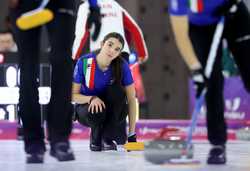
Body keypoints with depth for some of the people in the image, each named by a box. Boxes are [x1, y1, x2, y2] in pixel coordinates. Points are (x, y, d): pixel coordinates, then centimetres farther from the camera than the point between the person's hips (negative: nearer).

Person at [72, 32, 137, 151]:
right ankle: (96, 139, -2)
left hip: (112, 108, 1)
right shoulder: (84, 62, -22)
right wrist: (92, 98, -36)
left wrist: (132, 134, -21)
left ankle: (108, 138, -14)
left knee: (116, 90, -31)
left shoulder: (122, 66, -20)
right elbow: (73, 95, -14)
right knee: (95, 112, -37)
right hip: (87, 105, -1)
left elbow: (131, 99, -17)